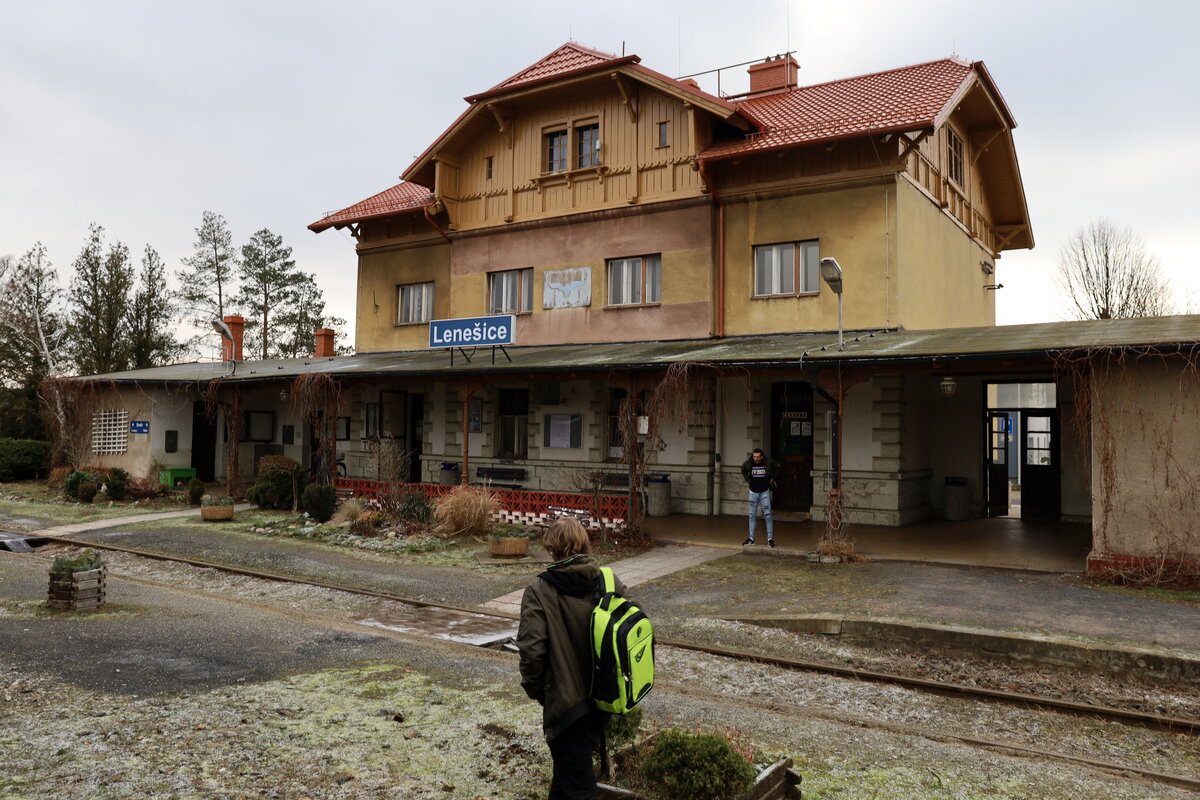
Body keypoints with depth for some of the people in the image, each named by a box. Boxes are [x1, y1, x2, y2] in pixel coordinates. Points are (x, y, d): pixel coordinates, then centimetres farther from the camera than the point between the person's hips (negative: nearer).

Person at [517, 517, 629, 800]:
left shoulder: (540, 590, -18)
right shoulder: (611, 582, -5)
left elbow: (532, 649, -20)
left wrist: (534, 688, -2)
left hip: (566, 701, -5)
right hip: (604, 699, 5)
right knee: (568, 768, 29)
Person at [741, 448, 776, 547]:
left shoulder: (767, 464, -13)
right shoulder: (748, 464, -8)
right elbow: (743, 471, 15)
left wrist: (772, 479, 4)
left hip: (765, 492, -2)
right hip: (753, 492, 2)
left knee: (767, 515, -6)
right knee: (752, 515, 5)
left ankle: (770, 539, -3)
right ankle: (751, 538, 11)